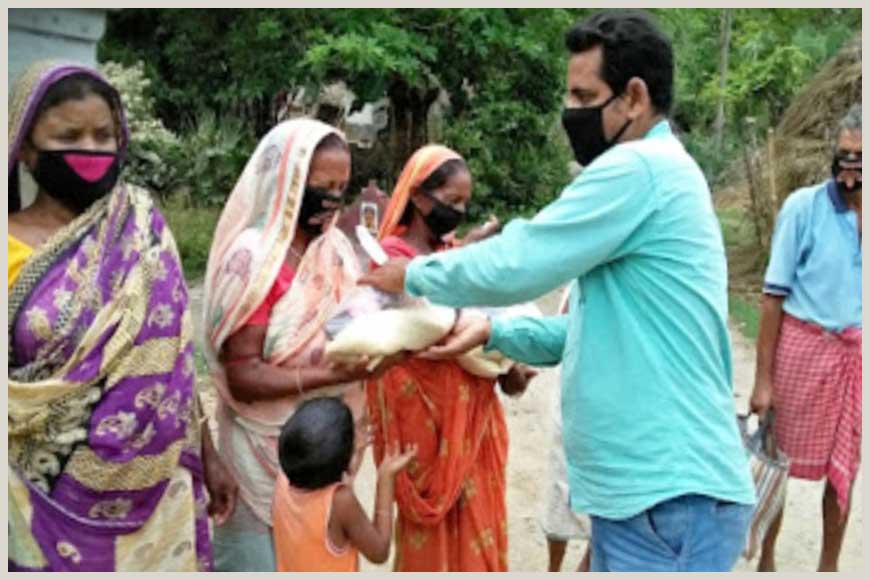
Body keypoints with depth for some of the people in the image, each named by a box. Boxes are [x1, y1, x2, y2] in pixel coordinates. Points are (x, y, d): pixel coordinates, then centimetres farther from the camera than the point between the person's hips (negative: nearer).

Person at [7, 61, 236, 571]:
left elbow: (175, 360, 3)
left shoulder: (143, 231, 0)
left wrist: (208, 455, 4)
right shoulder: (13, 251, -6)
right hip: (48, 499, -2)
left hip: (153, 491, 2)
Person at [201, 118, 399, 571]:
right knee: (263, 561, 6)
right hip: (267, 453, -6)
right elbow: (242, 377, -20)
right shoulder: (252, 258, -17)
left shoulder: (336, 247, 3)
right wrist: (339, 373, -27)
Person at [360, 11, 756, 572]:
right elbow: (597, 329, 19)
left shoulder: (639, 168, -17)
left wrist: (413, 275, -2)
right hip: (655, 487, 10)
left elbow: (516, 263, -19)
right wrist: (493, 330, 10)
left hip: (670, 498, -10)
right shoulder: (655, 174, 16)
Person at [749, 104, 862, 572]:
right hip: (804, 347, -3)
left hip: (855, 354, 3)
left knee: (844, 469, 13)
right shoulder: (804, 207, -12)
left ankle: (829, 566, 32)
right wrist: (762, 378, -9)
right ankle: (766, 560, 29)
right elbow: (774, 295, -9)